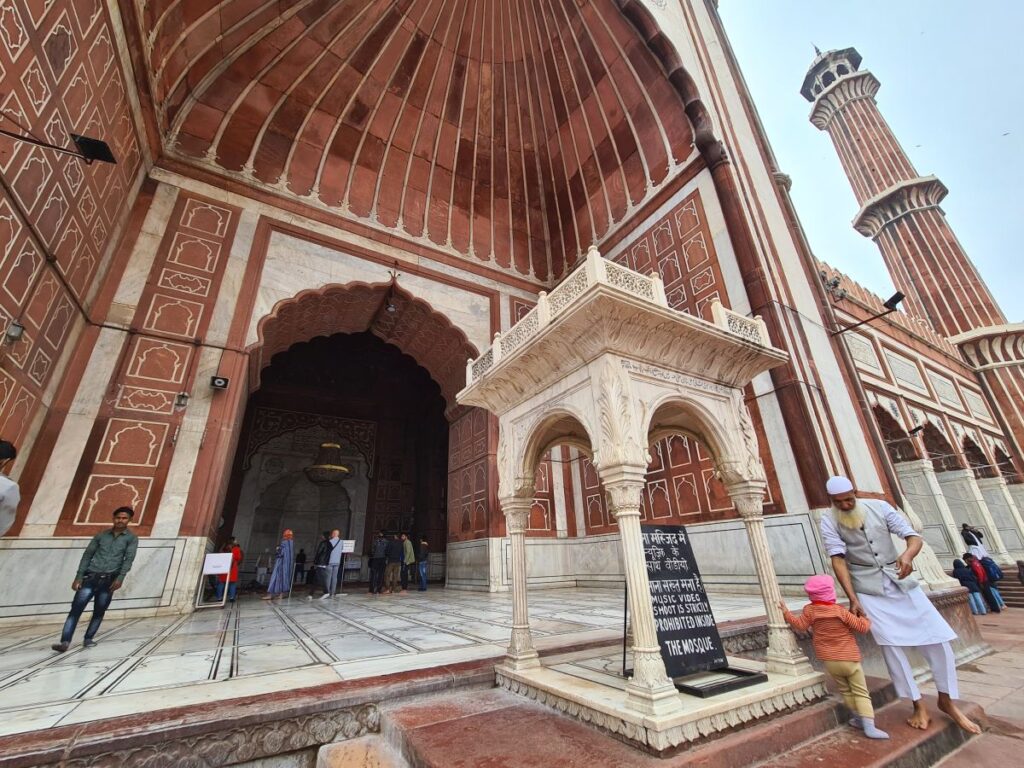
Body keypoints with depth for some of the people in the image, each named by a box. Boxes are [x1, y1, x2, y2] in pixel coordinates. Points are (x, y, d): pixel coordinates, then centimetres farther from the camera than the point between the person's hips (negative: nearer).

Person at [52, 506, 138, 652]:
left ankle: (89, 638, 20)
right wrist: (78, 577, 1)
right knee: (76, 609, -8)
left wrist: (120, 578, -19)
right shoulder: (101, 535, 11)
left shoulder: (131, 538, 2)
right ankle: (65, 642, -6)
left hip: (109, 580, -1)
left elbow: (129, 559, -8)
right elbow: (87, 555, 10)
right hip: (91, 577, 1)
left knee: (99, 612, 4)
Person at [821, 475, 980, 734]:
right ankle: (919, 705, 12)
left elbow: (914, 536, -6)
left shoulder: (879, 507, -4)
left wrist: (908, 555, -29)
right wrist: (853, 599, -22)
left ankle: (946, 700, 25)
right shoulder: (829, 521, -11)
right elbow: (838, 560, -16)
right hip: (868, 590, -3)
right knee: (890, 644, -8)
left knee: (938, 637, 3)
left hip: (900, 581, 3)